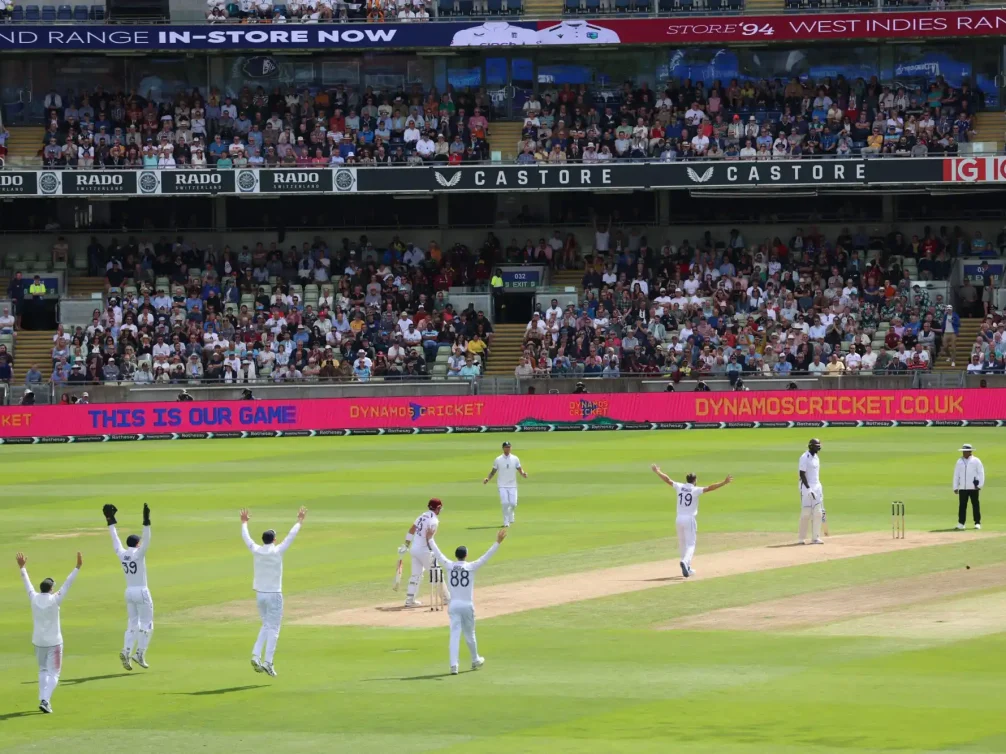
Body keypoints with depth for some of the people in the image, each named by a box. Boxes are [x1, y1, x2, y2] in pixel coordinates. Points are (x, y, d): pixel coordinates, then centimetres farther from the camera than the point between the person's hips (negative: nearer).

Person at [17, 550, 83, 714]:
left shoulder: (34, 598, -5)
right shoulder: (55, 600, -14)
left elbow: (27, 583, 10)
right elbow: (67, 584, -15)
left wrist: (22, 567, 24)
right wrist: (78, 567, -13)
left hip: (38, 642, 4)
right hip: (54, 642, -4)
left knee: (43, 671, 20)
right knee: (53, 673, -1)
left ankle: (43, 699, 15)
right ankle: (45, 700, -18)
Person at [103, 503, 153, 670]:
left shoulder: (121, 554, 2)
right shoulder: (138, 554, -13)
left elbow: (115, 539, 12)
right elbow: (146, 541, -25)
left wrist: (111, 521, 19)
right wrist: (146, 522, -32)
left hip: (129, 592, 6)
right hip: (141, 592, -6)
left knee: (132, 624, 11)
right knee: (146, 625, 3)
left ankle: (126, 652, -7)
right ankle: (140, 654, -6)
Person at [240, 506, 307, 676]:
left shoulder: (256, 551, -1)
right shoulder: (277, 551, -11)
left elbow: (246, 537, 15)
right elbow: (291, 536, -6)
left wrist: (244, 522, 31)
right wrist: (300, 521, 4)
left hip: (260, 594, 5)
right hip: (274, 595, -5)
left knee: (266, 626, 19)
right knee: (273, 629, -1)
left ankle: (256, 656, 3)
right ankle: (268, 662, -8)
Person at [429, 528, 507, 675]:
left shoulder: (449, 566, -1)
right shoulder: (471, 567, -6)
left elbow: (438, 554, 10)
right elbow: (486, 557, -9)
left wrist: (430, 539, 22)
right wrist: (498, 542, -9)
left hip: (453, 605, 1)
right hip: (467, 605, -1)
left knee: (454, 634, -3)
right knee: (469, 634, 15)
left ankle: (453, 664, -15)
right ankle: (475, 661, 34)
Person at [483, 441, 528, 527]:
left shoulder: (515, 459, 4)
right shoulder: (498, 460, 2)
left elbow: (520, 469, 6)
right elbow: (493, 471, 7)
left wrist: (523, 473, -17)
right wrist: (488, 478, -9)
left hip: (512, 485, 1)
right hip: (502, 485, -1)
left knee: (513, 503, -4)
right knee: (505, 503, -12)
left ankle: (510, 516, 29)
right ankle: (506, 522, -2)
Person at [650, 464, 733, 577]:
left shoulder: (679, 487, 3)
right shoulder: (696, 490, -9)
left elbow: (667, 480, 12)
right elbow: (709, 488, -18)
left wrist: (657, 471, 26)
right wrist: (724, 483, -20)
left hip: (679, 518, 5)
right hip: (690, 519, -5)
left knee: (682, 544, 17)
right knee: (690, 544, -4)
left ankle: (687, 568, 22)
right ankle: (685, 562, -30)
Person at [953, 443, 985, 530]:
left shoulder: (976, 461, 0)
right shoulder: (959, 462, 12)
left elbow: (981, 473, -2)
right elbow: (956, 475, 13)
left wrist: (980, 485, -10)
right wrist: (955, 487, 8)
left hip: (973, 487, -3)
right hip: (962, 488, 3)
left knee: (975, 505, 0)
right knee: (962, 505, 0)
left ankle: (977, 523, 5)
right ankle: (961, 523, 4)